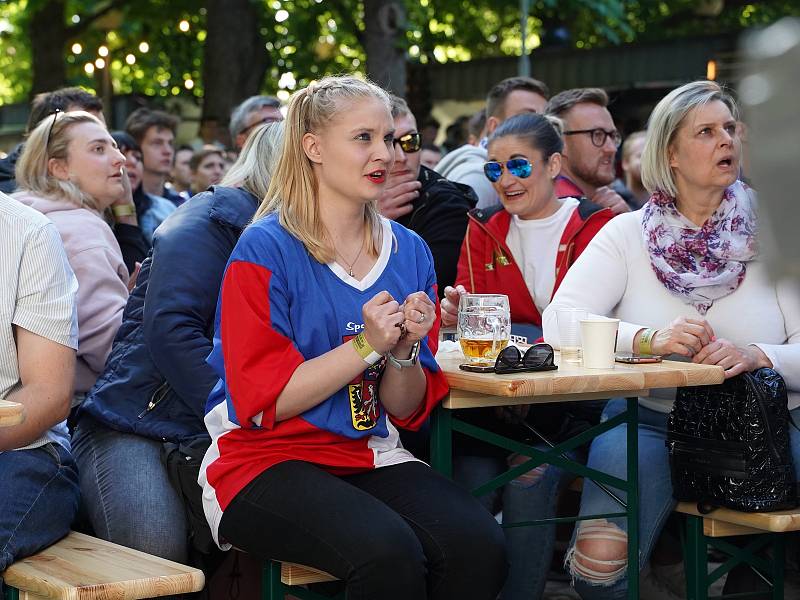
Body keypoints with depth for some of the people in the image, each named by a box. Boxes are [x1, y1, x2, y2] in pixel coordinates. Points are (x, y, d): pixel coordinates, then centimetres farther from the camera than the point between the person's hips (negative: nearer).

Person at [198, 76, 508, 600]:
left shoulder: (409, 252, 7)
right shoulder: (266, 250, -8)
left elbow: (407, 411, 11)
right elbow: (262, 403, -11)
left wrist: (405, 350, -11)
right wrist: (367, 345, -17)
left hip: (370, 457, 5)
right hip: (267, 460, -5)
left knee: (480, 545, -24)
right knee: (388, 554, -33)